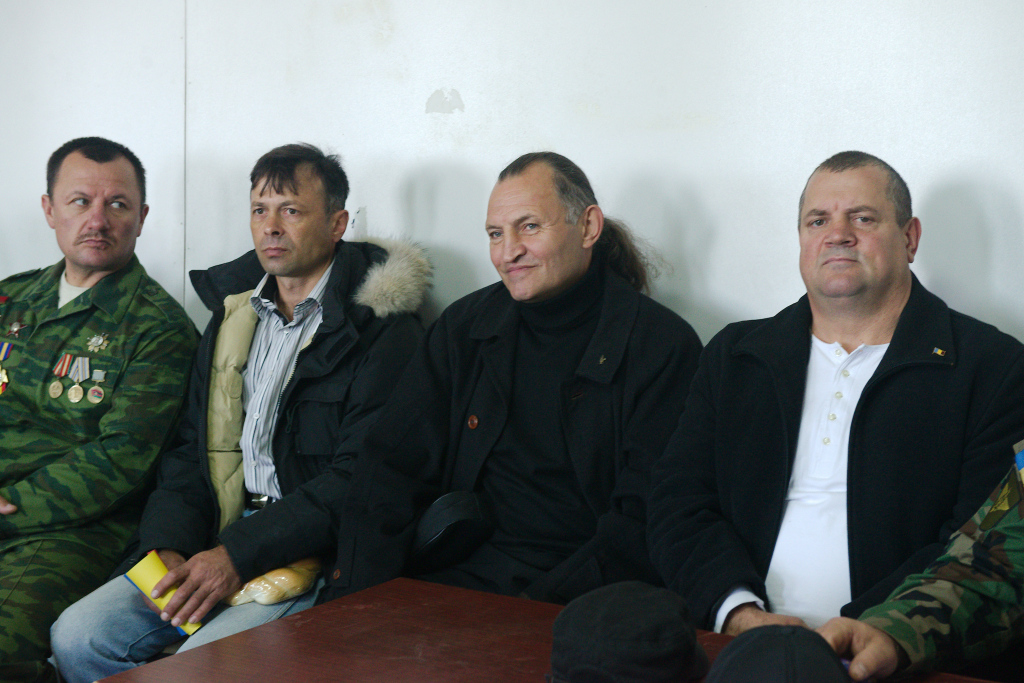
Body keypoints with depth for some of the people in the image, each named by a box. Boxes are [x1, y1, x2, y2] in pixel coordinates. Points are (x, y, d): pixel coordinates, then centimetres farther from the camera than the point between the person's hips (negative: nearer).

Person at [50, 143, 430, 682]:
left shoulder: (383, 329, -7)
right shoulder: (232, 316, 16)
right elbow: (191, 451, 16)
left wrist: (239, 555, -18)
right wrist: (168, 545, -3)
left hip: (316, 553, -6)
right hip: (218, 541, 6)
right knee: (76, 636, -9)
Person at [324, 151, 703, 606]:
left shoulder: (664, 347, -3)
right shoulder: (463, 328, 12)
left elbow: (646, 518, -9)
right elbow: (393, 466, 7)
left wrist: (543, 604, -22)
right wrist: (356, 598, -8)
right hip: (463, 574, 4)